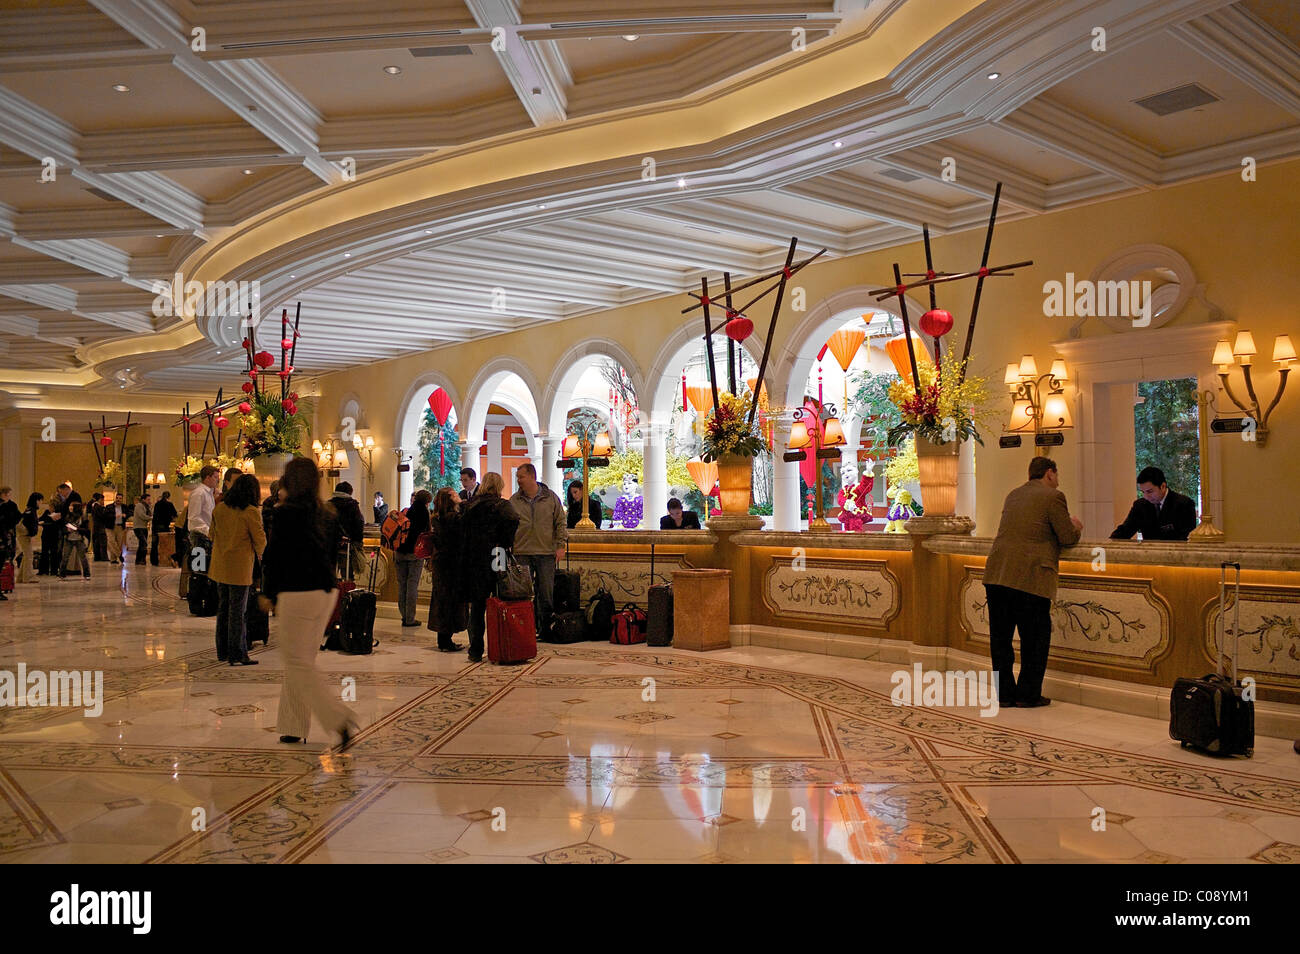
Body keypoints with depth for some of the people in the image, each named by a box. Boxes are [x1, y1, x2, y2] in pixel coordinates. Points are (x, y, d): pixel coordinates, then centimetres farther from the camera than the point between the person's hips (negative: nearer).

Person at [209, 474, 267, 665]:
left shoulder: (219, 508, 4)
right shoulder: (251, 512, -14)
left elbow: (212, 535, 16)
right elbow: (260, 540, -8)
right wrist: (261, 556, 12)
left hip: (220, 567, 6)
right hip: (239, 568, -6)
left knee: (223, 609, 16)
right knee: (237, 612, 0)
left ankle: (223, 652, 24)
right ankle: (237, 655, 4)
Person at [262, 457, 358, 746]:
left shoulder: (287, 512, -12)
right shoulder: (320, 512, 9)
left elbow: (275, 556, -10)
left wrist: (268, 594, 1)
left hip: (298, 593, -8)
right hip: (327, 592, 8)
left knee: (298, 665, 0)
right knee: (302, 662, 16)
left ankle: (341, 719, -8)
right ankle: (295, 728, 23)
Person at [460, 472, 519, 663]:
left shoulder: (470, 506, 9)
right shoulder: (501, 505, -5)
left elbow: (463, 536, 7)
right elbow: (513, 519, -25)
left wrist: (465, 564, 10)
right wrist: (505, 544, -12)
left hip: (473, 562, 4)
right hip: (494, 563, -4)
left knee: (477, 607, 10)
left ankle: (475, 651, 10)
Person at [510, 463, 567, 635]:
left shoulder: (551, 497, 4)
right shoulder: (514, 501, 6)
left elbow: (560, 522, 7)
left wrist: (561, 545, -1)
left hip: (546, 552, -1)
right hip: (522, 553, 1)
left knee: (546, 593, 4)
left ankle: (545, 627, 14)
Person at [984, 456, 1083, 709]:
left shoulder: (1013, 495, 19)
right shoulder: (1053, 496, -3)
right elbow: (1067, 537, -3)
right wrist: (1075, 526, 19)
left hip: (996, 575, 6)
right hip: (1029, 578, -6)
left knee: (1001, 636, 10)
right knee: (1035, 638, 6)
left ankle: (1004, 692, 16)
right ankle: (1028, 695, 10)